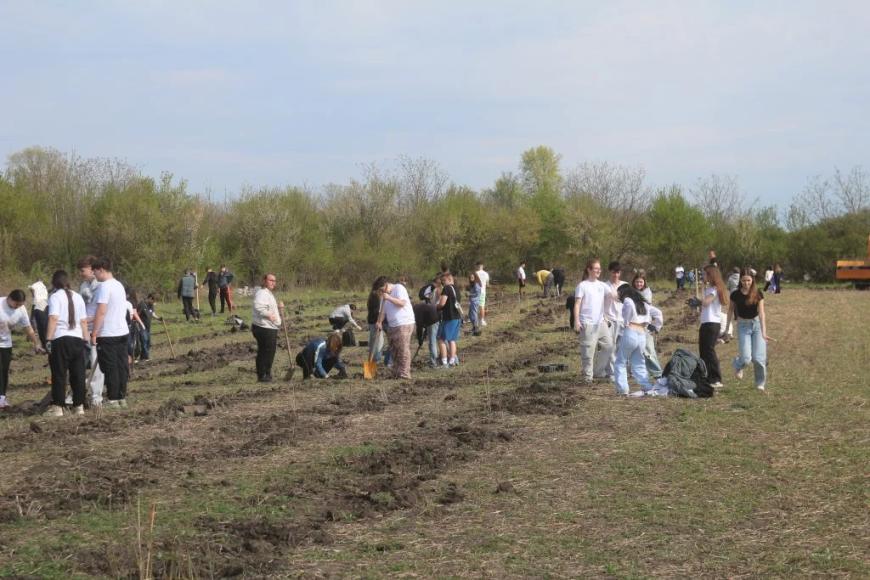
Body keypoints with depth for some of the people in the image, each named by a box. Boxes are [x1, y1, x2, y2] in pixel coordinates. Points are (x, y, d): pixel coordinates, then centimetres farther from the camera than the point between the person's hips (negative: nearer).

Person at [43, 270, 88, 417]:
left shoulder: (55, 296, -4)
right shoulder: (78, 297, 13)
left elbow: (53, 318, -14)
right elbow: (84, 321, 12)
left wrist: (49, 339, -14)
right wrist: (86, 338, 17)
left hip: (61, 339, -5)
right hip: (77, 339, 5)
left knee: (59, 374, 0)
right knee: (78, 374, 9)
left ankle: (57, 407, -1)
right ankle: (79, 406, 11)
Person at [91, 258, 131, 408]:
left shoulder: (104, 286, -14)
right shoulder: (119, 285, 13)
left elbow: (101, 312, -19)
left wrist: (94, 333, -14)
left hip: (108, 334, -8)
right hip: (122, 332, 8)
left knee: (110, 368, -2)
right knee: (122, 366, 10)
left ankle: (113, 400, 0)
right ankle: (122, 398, 14)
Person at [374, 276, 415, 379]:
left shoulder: (399, 288, -6)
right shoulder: (385, 295, 18)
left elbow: (402, 303, -18)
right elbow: (383, 310, 16)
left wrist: (389, 298, -20)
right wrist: (379, 321, 0)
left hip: (404, 324, -9)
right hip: (393, 326, 9)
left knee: (403, 350, -9)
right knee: (394, 350, 10)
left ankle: (404, 374, -8)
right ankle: (396, 374, 16)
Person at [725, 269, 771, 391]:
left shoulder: (758, 294, -8)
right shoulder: (735, 294, -5)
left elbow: (761, 313, -14)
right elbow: (731, 310, 8)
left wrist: (763, 332, -23)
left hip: (757, 324, 0)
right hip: (743, 326, 0)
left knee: (758, 357, -6)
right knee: (746, 357, -12)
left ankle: (760, 383, 15)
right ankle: (738, 365, 26)